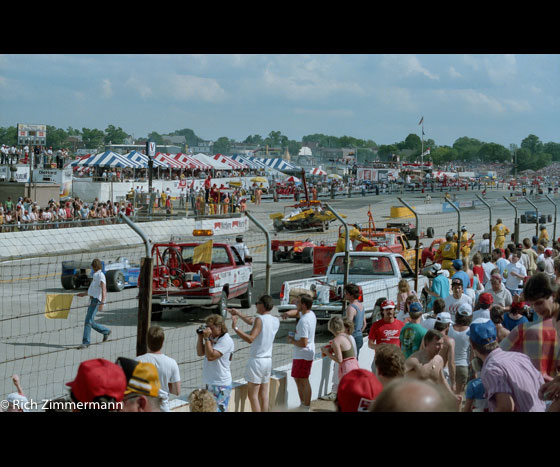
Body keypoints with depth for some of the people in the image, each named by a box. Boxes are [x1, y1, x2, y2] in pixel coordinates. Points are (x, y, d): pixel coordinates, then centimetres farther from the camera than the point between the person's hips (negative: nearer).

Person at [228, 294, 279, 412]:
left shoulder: (260, 319, -16)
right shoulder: (276, 321, 8)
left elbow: (250, 339, -25)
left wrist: (235, 328, -22)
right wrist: (238, 313, 26)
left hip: (256, 361, -8)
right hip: (268, 360, 8)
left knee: (253, 395, -3)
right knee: (263, 394, 12)